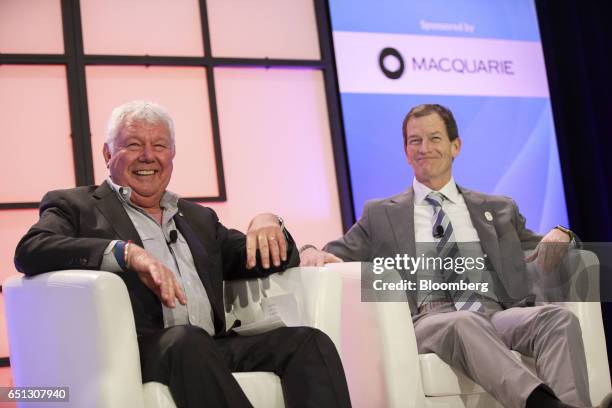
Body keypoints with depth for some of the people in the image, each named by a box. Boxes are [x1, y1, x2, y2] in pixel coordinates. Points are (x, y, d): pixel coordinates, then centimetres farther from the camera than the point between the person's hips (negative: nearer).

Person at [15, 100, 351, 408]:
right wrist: (126, 251, -19)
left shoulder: (198, 218, 29)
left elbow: (258, 259, 28)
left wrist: (267, 224, 4)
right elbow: (30, 250, -6)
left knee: (308, 341, -18)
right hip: (135, 351, -5)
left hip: (213, 349, 5)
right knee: (187, 339, -37)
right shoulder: (76, 206, 14)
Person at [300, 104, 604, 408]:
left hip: (498, 314, 3)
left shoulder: (499, 210, 26)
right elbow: (335, 257, 17)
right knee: (464, 324, -38)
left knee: (559, 318, -29)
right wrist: (312, 254, -7)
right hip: (427, 321, -2)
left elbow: (534, 266, 25)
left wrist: (558, 237, 2)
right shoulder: (381, 215, 22)